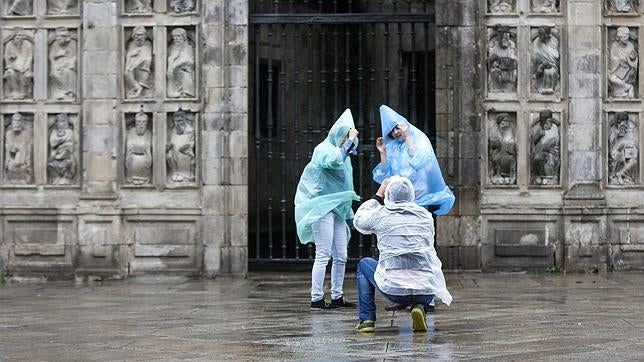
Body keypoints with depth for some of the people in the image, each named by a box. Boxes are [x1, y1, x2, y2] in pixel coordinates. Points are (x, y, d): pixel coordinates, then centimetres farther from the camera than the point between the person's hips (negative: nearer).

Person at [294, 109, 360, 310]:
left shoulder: (341, 152, 20)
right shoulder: (324, 150, -8)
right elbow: (334, 161, -32)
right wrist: (348, 142, -22)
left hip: (337, 210, 9)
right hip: (323, 208, -9)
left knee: (341, 257, 7)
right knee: (323, 255, -12)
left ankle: (337, 297, 13)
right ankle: (316, 299, -12)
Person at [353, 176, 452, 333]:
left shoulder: (380, 214, 1)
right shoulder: (425, 215, 9)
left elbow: (358, 220, 24)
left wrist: (378, 196, 32)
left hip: (393, 289, -1)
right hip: (425, 289, 1)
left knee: (364, 264, 27)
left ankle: (366, 319, 19)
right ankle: (420, 307, 7)